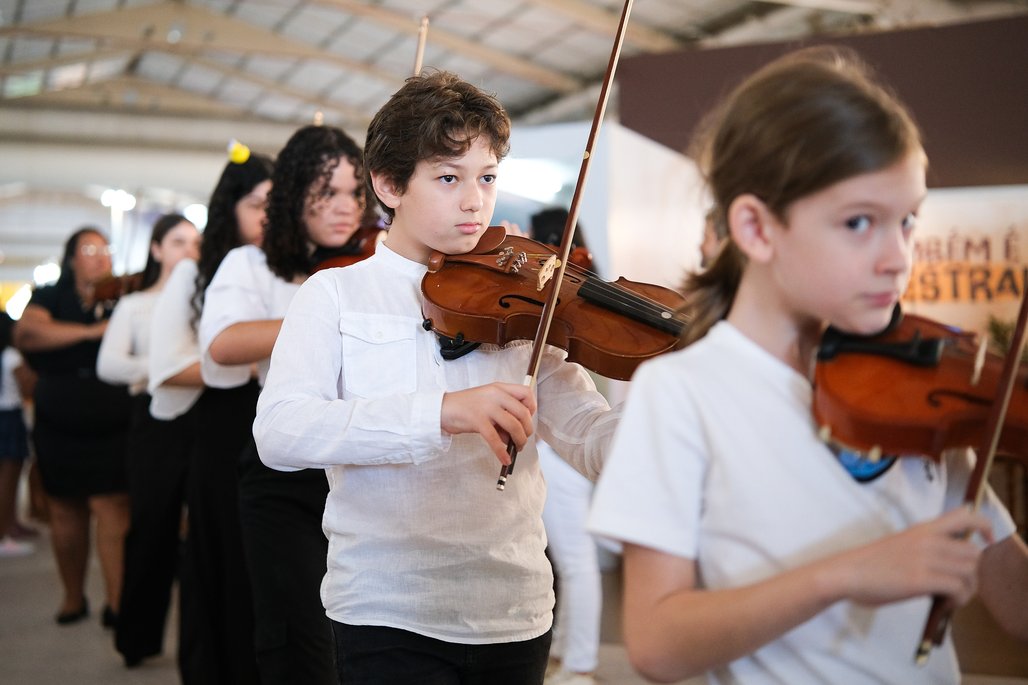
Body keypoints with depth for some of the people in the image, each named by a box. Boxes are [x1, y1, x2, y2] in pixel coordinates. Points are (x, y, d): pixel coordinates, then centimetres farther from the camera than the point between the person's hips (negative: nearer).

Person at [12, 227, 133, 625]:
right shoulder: (51, 298, 5)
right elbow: (25, 332, -14)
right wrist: (91, 331, -18)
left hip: (112, 427, -1)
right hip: (59, 428, 2)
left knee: (112, 508, -9)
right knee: (65, 512, 8)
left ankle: (117, 602, -8)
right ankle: (73, 597, 21)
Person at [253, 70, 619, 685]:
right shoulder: (335, 295, -1)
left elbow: (595, 440, -5)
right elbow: (279, 431, -18)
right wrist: (441, 412, -30)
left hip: (515, 613, 3)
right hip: (389, 616, -3)